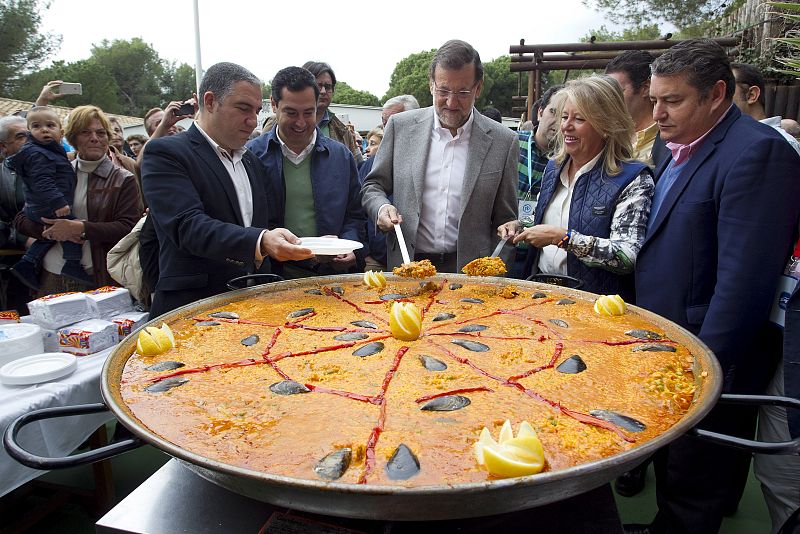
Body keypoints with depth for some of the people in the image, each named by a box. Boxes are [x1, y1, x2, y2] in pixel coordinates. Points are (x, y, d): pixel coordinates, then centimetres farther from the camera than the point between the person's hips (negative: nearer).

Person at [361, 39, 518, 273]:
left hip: (469, 273, 0)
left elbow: (504, 223, 4)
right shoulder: (401, 126, 3)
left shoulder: (503, 142, 0)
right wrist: (381, 208, -10)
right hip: (406, 268, 1)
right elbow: (373, 186, 12)